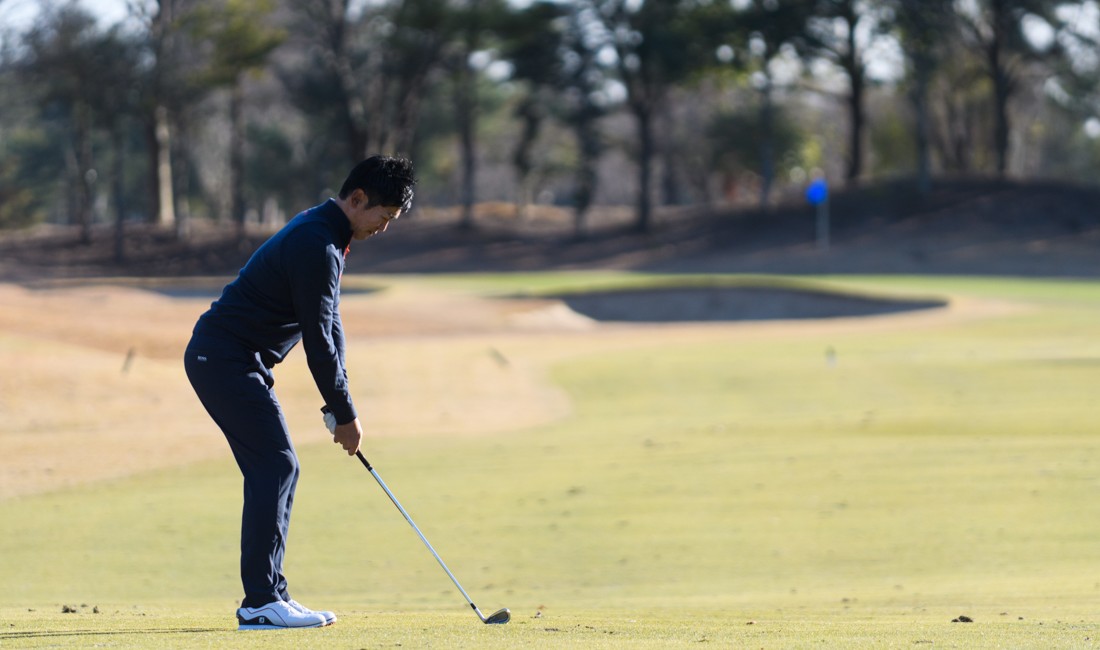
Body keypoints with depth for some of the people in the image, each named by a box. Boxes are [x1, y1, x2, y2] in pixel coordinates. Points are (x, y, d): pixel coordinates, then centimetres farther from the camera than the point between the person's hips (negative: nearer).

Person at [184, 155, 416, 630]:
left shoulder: (327, 236, 13)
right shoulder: (316, 246, -20)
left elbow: (329, 325, 17)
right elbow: (318, 341, -19)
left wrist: (340, 405, 11)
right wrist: (345, 414, -10)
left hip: (227, 360, 10)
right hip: (225, 359, -10)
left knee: (275, 470, 9)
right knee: (275, 466, -12)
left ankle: (268, 595, 11)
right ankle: (260, 603, -14)